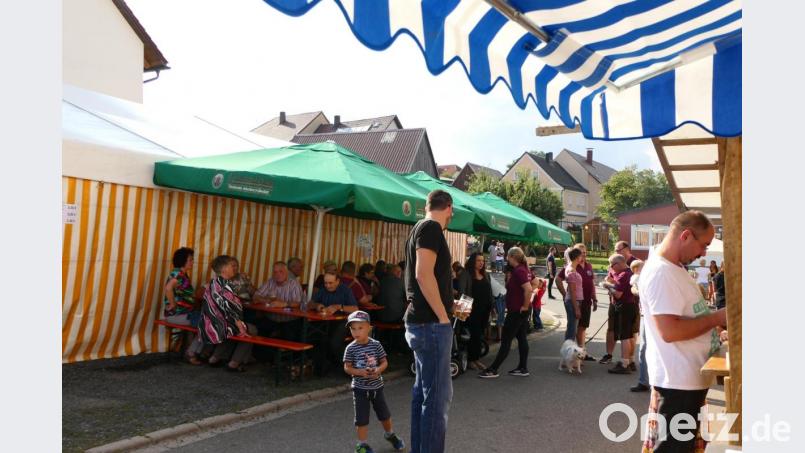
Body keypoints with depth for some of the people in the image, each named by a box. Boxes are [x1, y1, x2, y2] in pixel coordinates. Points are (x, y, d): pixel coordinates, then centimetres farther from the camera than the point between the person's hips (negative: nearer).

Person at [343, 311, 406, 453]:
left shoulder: (376, 345, -8)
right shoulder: (350, 348, -11)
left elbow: (384, 362, -1)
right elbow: (347, 368, -8)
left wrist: (378, 370, -21)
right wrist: (360, 372, -24)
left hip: (376, 386, 2)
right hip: (360, 388, -2)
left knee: (385, 414, 16)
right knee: (361, 418, 4)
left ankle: (390, 435, 42)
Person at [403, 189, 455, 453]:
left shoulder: (420, 228, 16)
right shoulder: (431, 228, -13)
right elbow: (424, 274, -24)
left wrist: (449, 305, 29)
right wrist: (443, 316, -19)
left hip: (421, 322, 10)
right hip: (432, 324, -10)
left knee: (422, 391, 16)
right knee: (437, 395, -4)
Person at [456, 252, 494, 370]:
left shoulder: (486, 275, 14)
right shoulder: (466, 274, -7)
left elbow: (490, 292, 17)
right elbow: (462, 291, -16)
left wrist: (491, 306, 11)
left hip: (485, 309, 6)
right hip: (473, 309, -6)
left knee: (480, 334, 11)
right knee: (475, 334, -4)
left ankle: (477, 358, 20)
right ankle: (471, 359, 8)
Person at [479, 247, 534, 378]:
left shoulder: (518, 271, -20)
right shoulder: (525, 269, 9)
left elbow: (528, 289, -31)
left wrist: (525, 305, -19)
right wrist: (526, 304, 13)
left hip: (516, 311, -10)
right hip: (521, 312, 10)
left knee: (506, 340, -5)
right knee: (522, 338, 13)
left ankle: (493, 370, 0)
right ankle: (523, 368, 19)